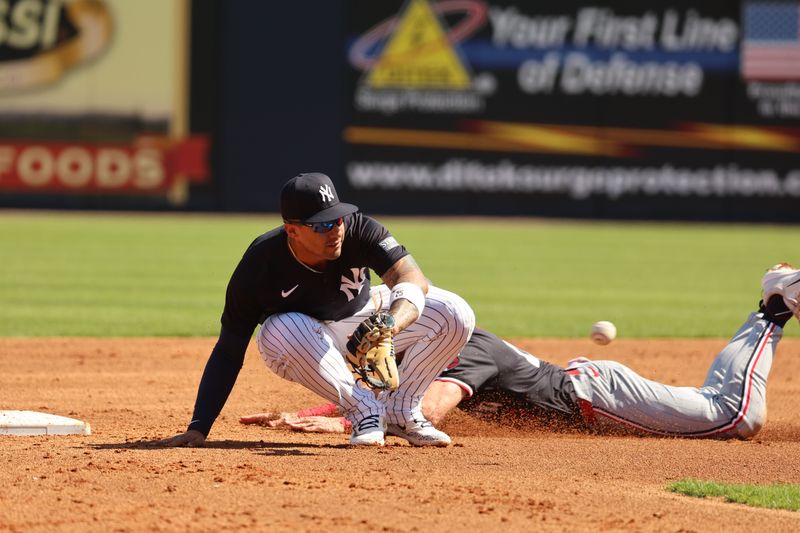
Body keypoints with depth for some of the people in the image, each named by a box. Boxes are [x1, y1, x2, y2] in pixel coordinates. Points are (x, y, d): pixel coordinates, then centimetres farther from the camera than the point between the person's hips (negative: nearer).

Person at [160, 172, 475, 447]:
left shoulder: (358, 229, -29)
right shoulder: (260, 265, -31)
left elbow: (413, 279, -41)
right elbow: (228, 352, -25)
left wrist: (390, 324, -65)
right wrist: (198, 428, -32)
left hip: (364, 317, 2)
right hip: (306, 338, -2)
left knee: (455, 315, -18)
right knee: (283, 331, -39)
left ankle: (398, 410, -1)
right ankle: (363, 411, -20)